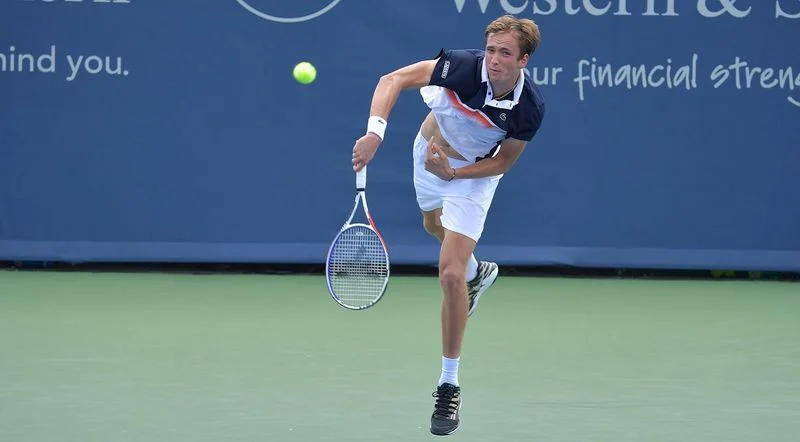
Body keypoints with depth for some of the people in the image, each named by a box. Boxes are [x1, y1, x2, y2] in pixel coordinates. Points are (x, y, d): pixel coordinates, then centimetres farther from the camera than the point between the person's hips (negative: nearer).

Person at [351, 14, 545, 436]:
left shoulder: (530, 108, -32)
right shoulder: (463, 65, -35)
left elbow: (503, 162, -17)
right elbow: (392, 80, -32)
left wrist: (453, 173, -30)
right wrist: (375, 131, -47)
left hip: (473, 173, -3)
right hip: (430, 148, 3)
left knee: (450, 273, -16)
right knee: (434, 224, 33)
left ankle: (449, 385, -5)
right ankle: (476, 274, 69)